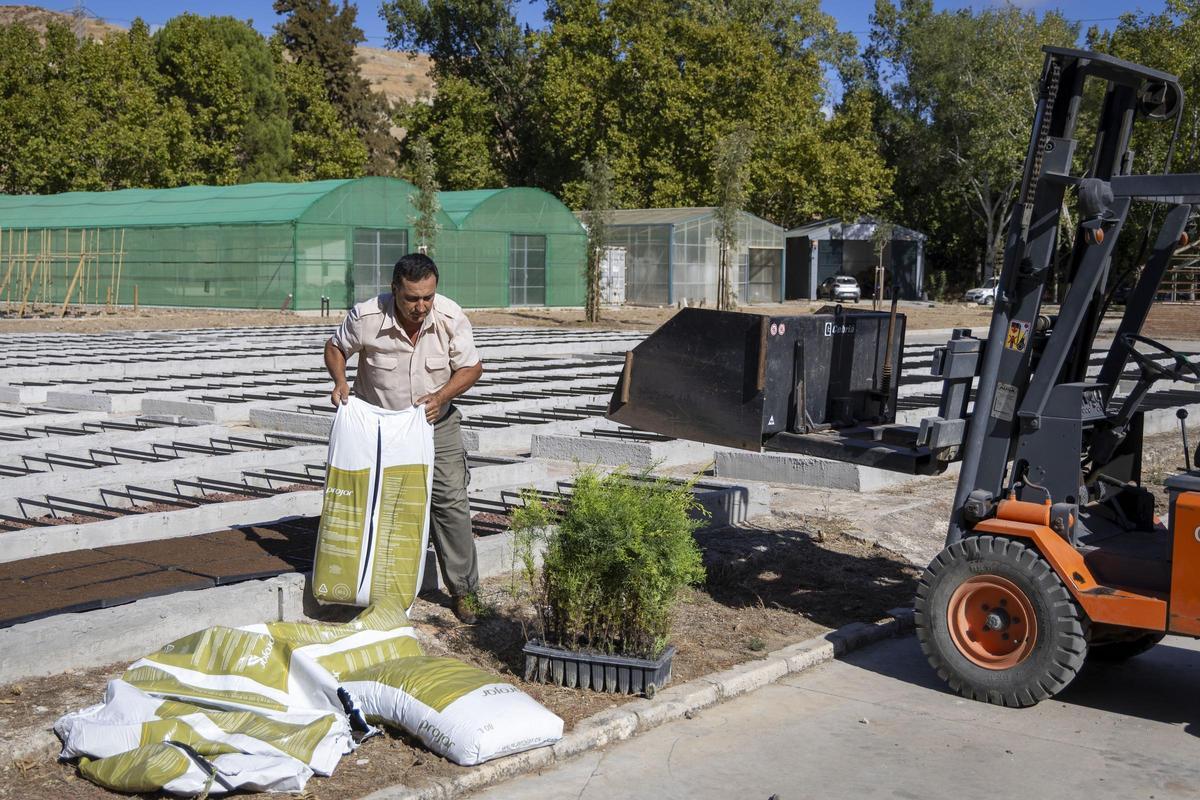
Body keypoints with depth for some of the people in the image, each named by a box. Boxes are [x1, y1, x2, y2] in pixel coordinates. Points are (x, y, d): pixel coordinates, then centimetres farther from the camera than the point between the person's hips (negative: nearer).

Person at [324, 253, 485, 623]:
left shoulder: (451, 317, -19)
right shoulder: (366, 316, -21)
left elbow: (471, 367, -8)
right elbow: (336, 347, -1)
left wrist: (440, 396, -24)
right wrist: (340, 381, -20)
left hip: (435, 422, 1)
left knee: (451, 502, -2)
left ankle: (463, 589, 8)